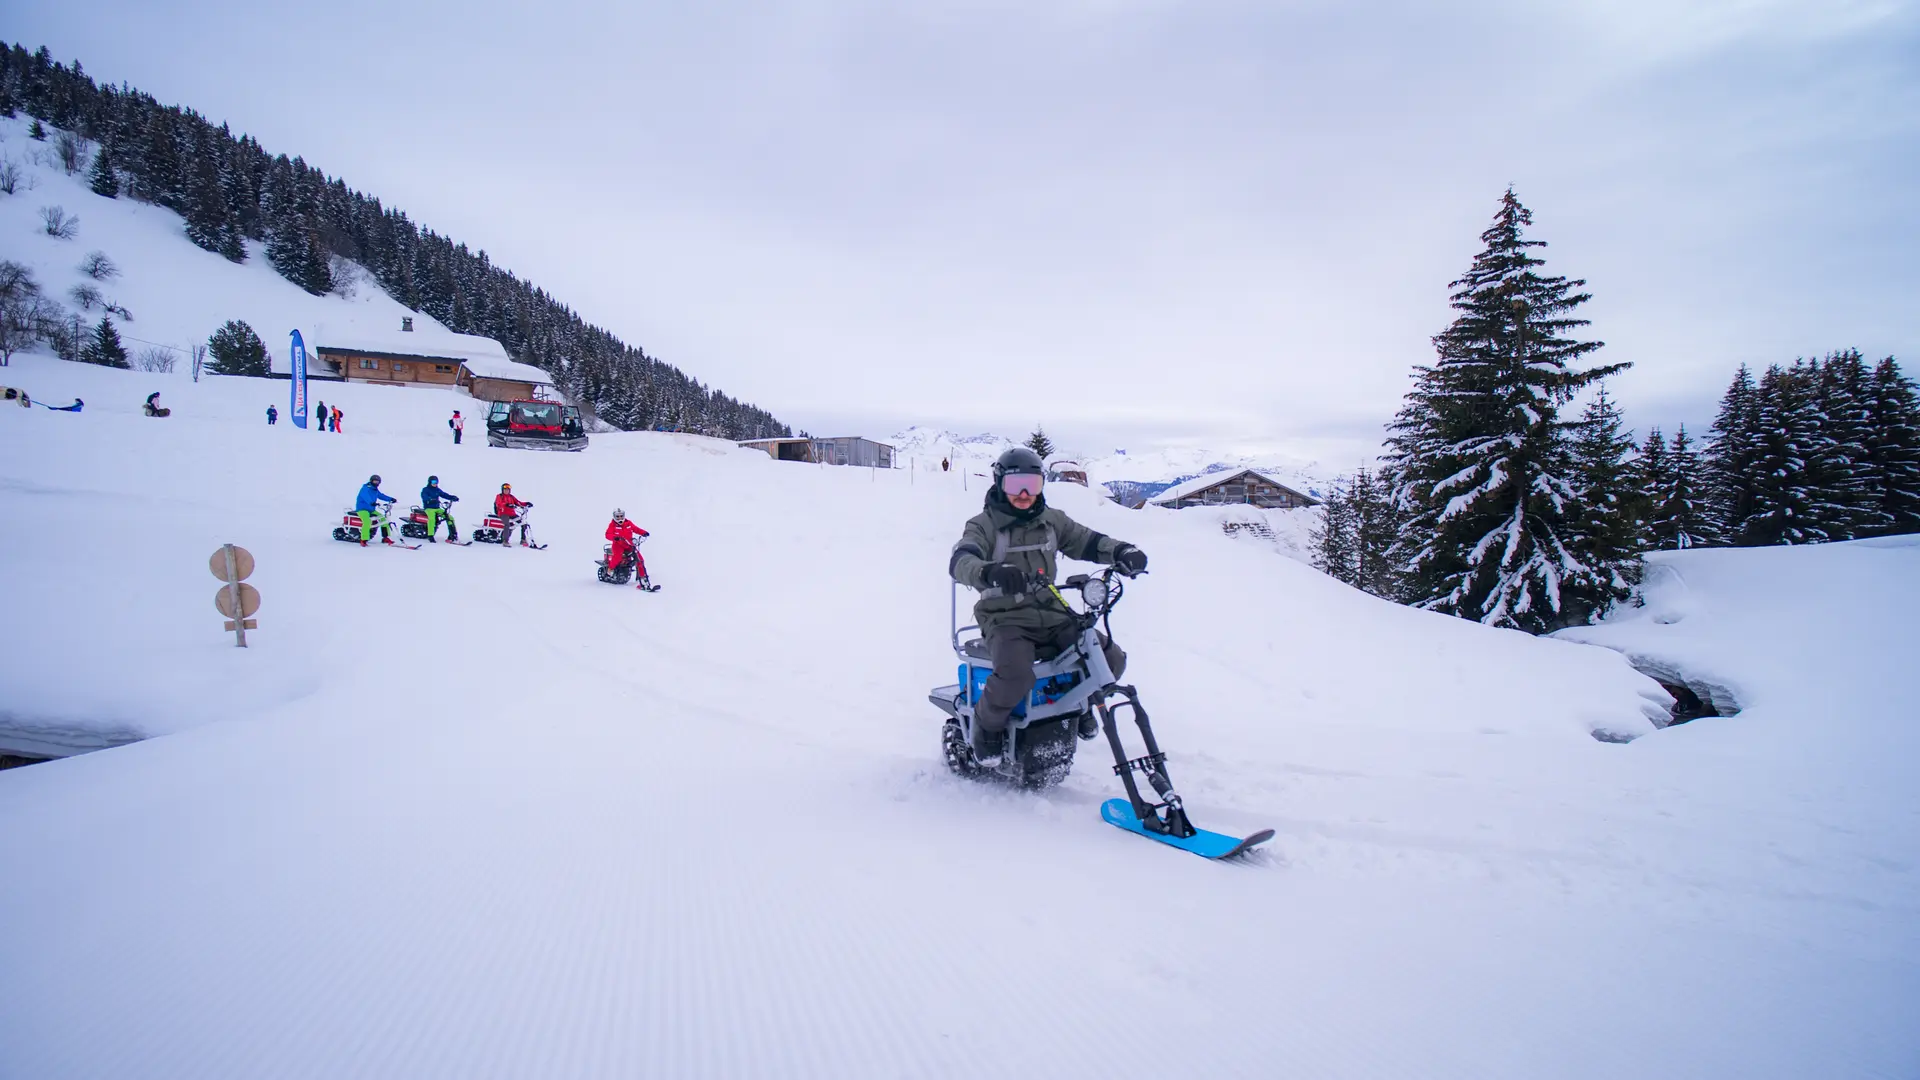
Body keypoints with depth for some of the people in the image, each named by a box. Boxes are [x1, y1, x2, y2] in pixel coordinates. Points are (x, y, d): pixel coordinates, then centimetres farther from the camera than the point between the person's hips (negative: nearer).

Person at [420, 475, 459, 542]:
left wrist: (453, 497, -13)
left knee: (450, 518, -7)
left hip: (437, 508, 6)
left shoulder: (437, 490, 16)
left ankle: (452, 535, 2)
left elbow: (445, 495, 6)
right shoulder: (425, 490, -2)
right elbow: (424, 497, -21)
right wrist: (431, 500, -41)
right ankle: (430, 536, -33)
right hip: (429, 508, -6)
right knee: (432, 519, -36)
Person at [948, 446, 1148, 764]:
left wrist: (1121, 551, -17)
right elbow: (960, 562, -23)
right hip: (1006, 619, -5)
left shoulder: (1052, 520, 11)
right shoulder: (984, 524, -5)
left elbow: (1086, 541, 5)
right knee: (1016, 677, -34)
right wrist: (989, 572, -47)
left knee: (1111, 659, -9)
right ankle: (987, 726, -1)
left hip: (1052, 615, 5)